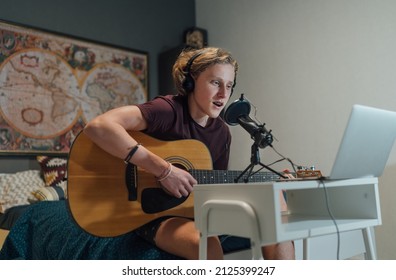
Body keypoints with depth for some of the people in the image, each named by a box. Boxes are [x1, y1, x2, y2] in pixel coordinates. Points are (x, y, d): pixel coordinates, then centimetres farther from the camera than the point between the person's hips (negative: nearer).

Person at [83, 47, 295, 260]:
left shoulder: (222, 132, 4)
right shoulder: (168, 110, -17)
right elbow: (97, 127, -32)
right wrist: (163, 170, -32)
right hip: (151, 212, -6)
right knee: (206, 244, -37)